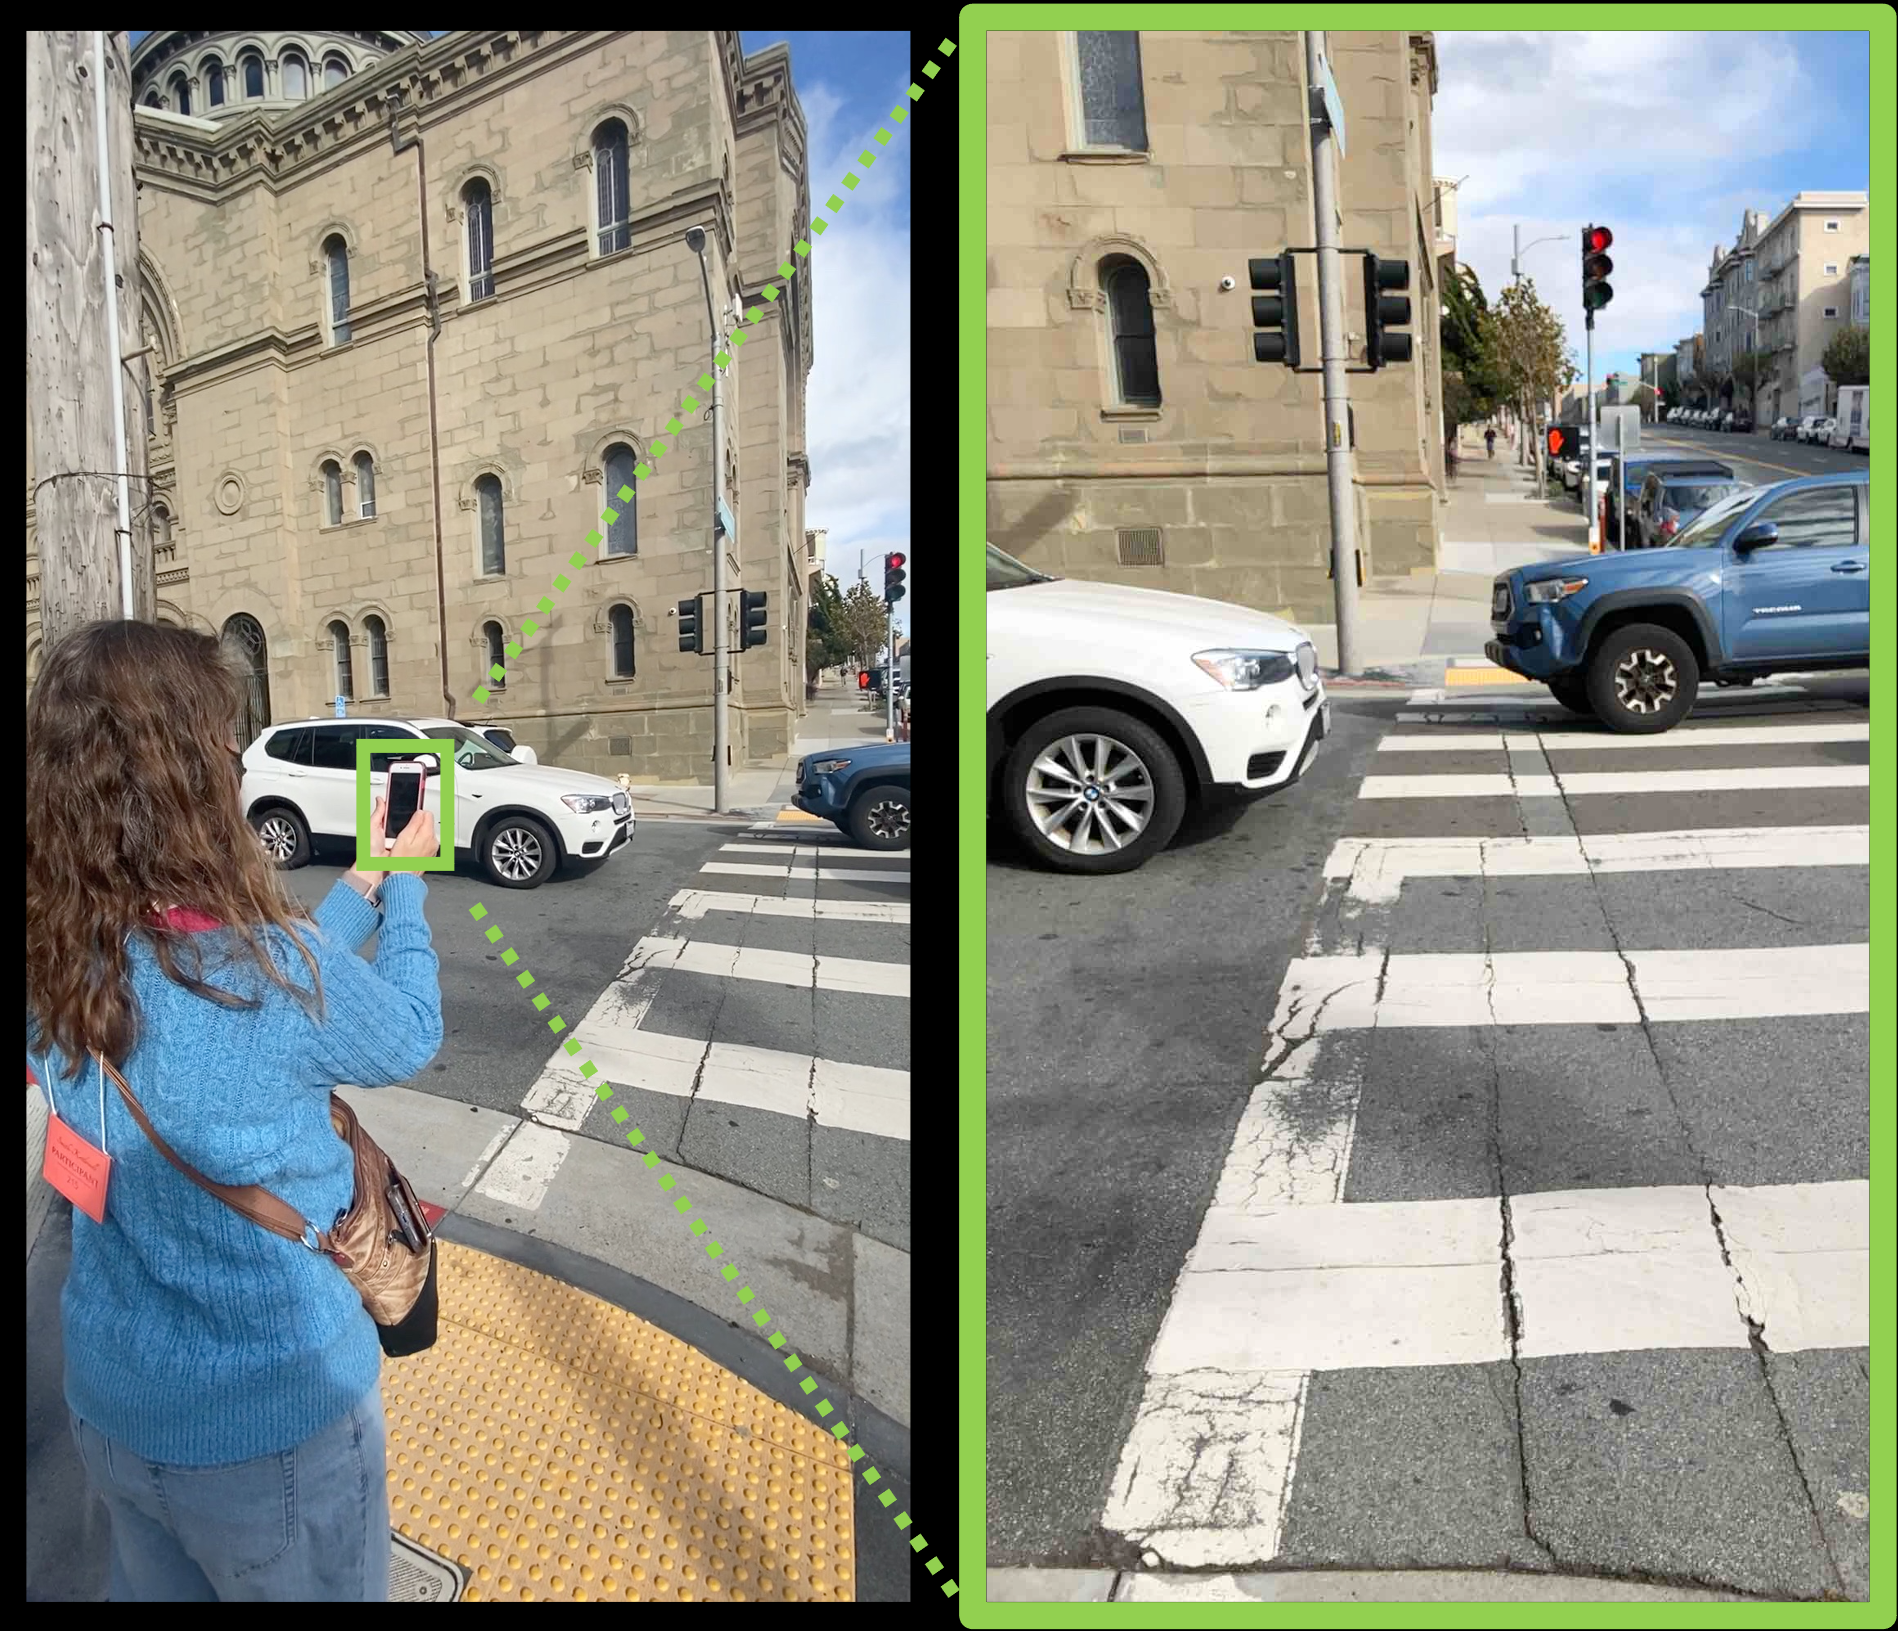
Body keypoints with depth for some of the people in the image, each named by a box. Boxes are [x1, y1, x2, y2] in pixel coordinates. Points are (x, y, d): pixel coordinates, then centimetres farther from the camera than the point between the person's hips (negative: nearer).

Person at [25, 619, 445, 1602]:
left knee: (156, 1587, 28)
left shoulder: (52, 967, -9)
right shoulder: (268, 965, -28)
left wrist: (361, 885, 13)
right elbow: (410, 1037, -7)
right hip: (269, 1424, -6)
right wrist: (403, 886, 7)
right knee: (325, 1591, 19)